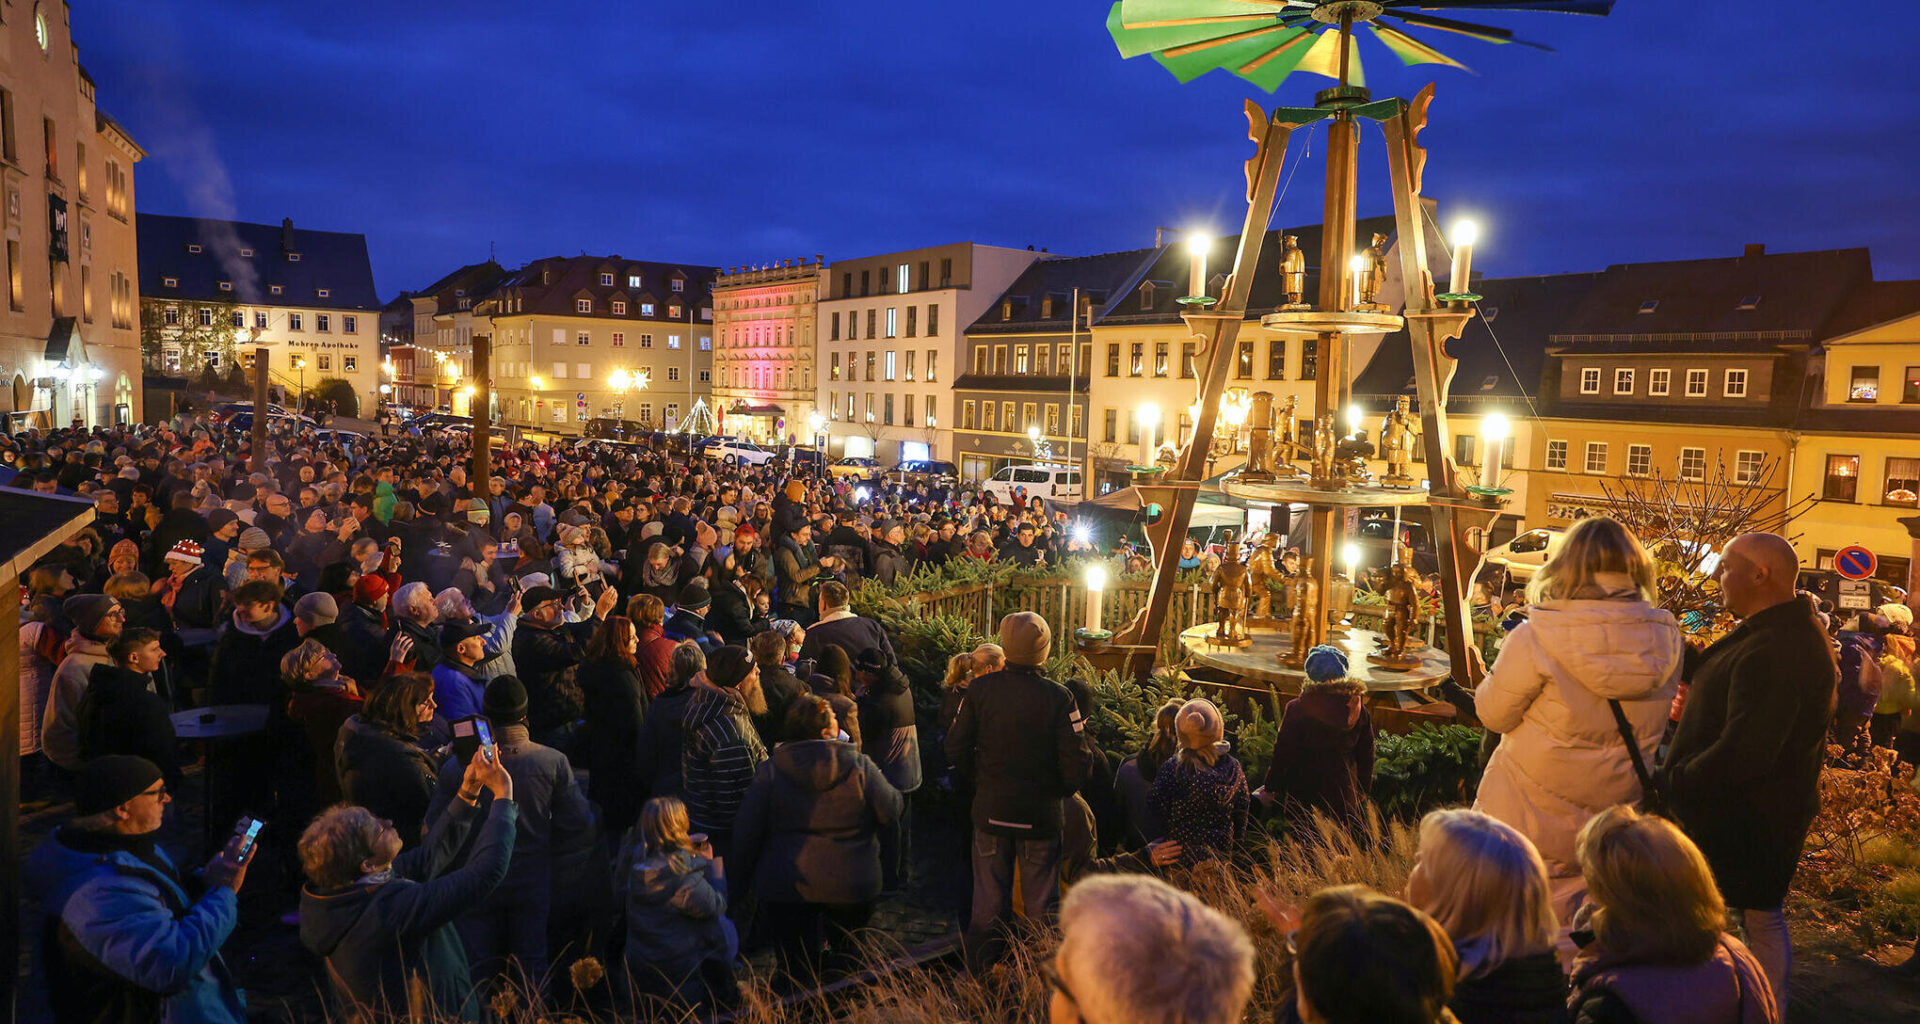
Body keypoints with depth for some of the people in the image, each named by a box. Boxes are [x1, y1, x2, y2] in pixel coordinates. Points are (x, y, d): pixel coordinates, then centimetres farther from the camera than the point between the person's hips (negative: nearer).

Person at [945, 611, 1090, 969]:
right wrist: (1059, 792, 6)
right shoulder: (1058, 697, -16)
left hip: (990, 809, 2)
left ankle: (980, 972, 27)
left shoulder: (980, 688, -9)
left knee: (988, 902, 15)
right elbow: (1076, 765, -14)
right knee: (1041, 904, 12)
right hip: (1040, 815, -2)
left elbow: (956, 749, -3)